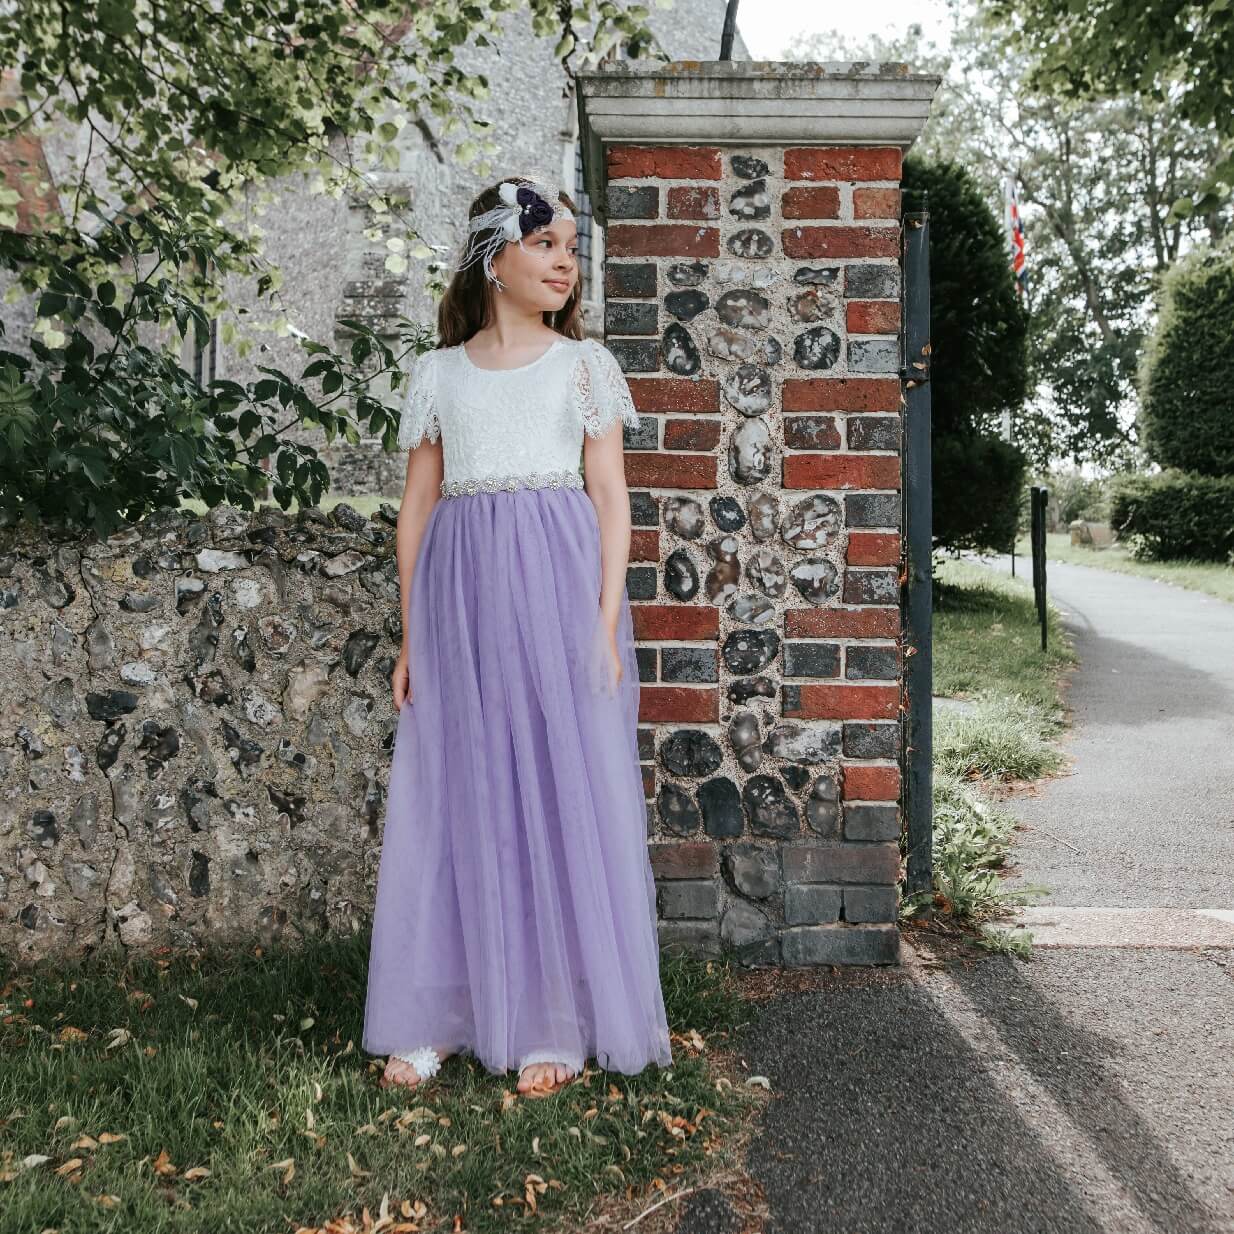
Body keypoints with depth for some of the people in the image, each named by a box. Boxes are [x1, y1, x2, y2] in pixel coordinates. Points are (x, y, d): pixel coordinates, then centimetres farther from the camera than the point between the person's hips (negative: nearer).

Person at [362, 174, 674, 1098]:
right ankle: (435, 1018, 16)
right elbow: (418, 505, 12)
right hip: (459, 595, 2)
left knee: (564, 793, 0)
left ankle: (554, 1023, 12)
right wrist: (413, 634, 6)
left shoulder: (584, 363, 8)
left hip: (558, 589, -2)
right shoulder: (439, 372, 12)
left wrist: (606, 622, -8)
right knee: (451, 800, 4)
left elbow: (611, 499, 2)